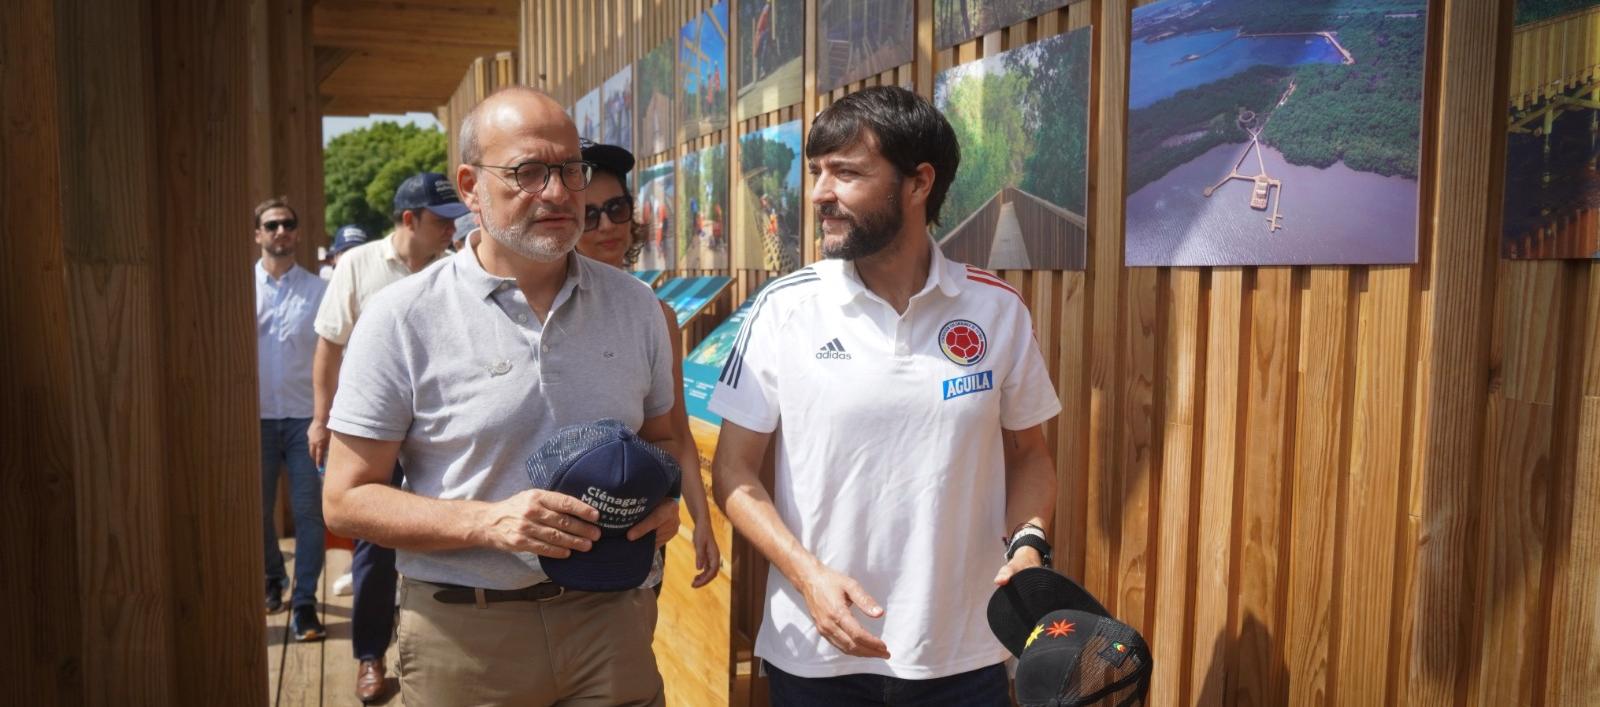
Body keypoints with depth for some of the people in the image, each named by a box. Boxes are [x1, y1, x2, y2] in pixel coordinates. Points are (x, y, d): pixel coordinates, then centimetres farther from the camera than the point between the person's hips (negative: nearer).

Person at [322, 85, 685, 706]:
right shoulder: (402, 319, -8)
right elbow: (346, 499, -7)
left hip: (611, 616, 3)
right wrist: (488, 522, -21)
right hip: (464, 633, -2)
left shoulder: (634, 305, 4)